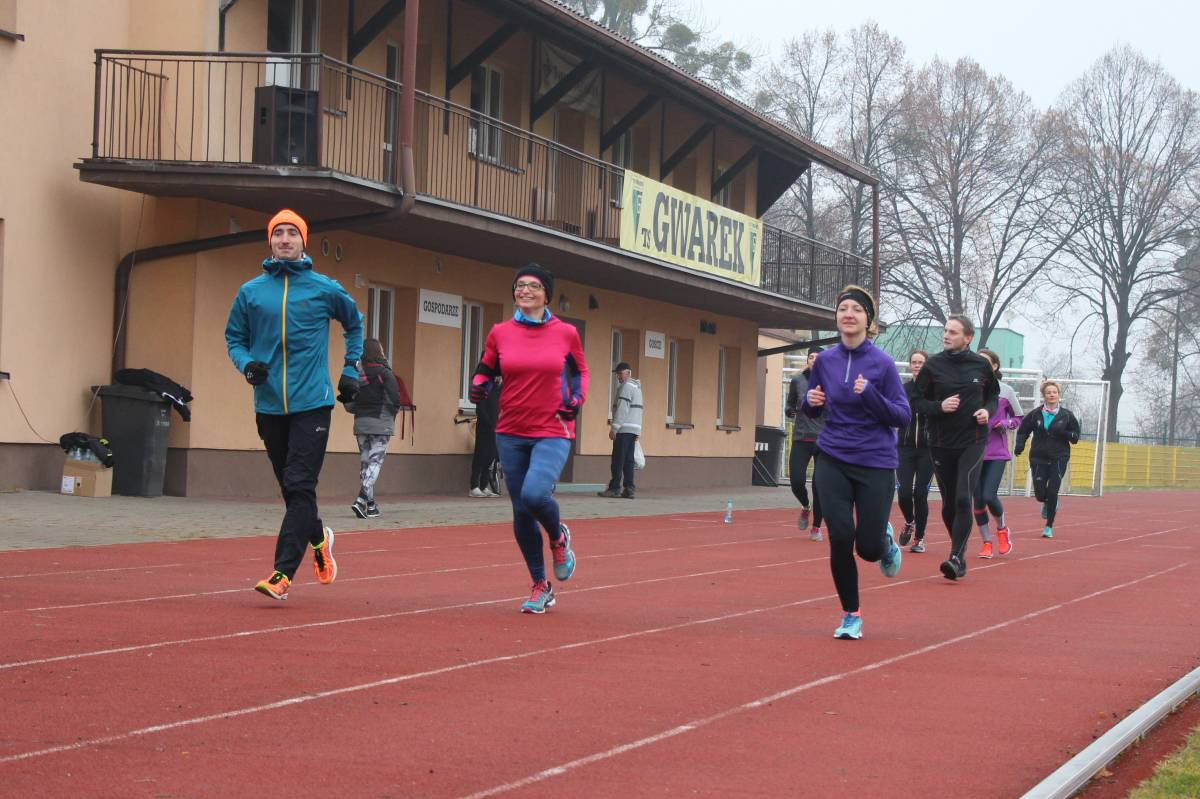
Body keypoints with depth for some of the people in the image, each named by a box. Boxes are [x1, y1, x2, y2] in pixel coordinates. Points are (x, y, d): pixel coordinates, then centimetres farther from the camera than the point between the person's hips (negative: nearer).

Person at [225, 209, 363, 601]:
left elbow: (355, 324, 19)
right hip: (269, 406, 3)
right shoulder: (250, 292, 5)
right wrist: (246, 364, -6)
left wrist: (350, 369, 13)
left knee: (300, 487, -12)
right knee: (290, 489, 12)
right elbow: (234, 336, 14)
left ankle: (283, 573, -15)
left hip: (312, 404, -3)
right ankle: (318, 539, 39)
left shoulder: (325, 289, 2)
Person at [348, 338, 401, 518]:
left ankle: (370, 504, 16)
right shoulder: (385, 373, -8)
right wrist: (392, 413, 7)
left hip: (361, 423, 5)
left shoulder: (357, 375, 4)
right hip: (381, 424, -5)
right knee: (375, 462, -4)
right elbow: (395, 400, -13)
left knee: (365, 462, 13)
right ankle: (361, 500, -20)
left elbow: (348, 405, 0)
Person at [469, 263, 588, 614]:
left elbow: (580, 370, 15)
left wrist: (577, 398, -2)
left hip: (553, 432, -3)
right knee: (521, 512, 6)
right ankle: (540, 587, 22)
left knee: (534, 494, -27)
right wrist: (479, 386, -8)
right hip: (511, 434, 3)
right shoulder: (500, 333, 2)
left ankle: (559, 537, 9)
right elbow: (485, 370, 14)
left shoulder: (566, 333, 0)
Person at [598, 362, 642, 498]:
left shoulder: (626, 386, -8)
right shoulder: (637, 387, 22)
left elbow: (622, 409, -17)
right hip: (634, 429, 9)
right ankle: (629, 488, 3)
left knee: (618, 460, -8)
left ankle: (614, 488, -9)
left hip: (624, 429, -9)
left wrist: (614, 427, -17)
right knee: (628, 460, 7)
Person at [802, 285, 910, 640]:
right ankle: (851, 614, 9)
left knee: (868, 547, -1)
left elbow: (903, 416, -9)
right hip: (833, 461, 2)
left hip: (875, 464, -2)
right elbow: (811, 410, 15)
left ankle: (885, 541, 38)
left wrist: (870, 395, -24)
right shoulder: (825, 360, 2)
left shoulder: (882, 363, -8)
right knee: (840, 538, -10)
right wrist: (811, 401, -9)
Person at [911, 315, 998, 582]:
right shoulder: (933, 365, -1)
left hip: (973, 441, -1)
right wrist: (939, 407, -15)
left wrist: (988, 410, -3)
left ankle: (957, 557, -15)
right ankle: (960, 552, 26)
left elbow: (993, 394, 18)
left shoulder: (981, 365, 2)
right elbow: (916, 401, 2)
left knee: (963, 498, -16)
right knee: (948, 504, 7)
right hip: (941, 444, 1)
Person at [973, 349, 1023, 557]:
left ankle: (1002, 529, 17)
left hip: (997, 453, -2)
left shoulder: (1006, 391, 0)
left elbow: (1018, 418, 11)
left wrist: (1004, 424, -8)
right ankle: (987, 543, 17)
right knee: (978, 499, 1)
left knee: (989, 496, -13)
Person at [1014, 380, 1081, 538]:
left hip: (1059, 459, -1)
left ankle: (1049, 527, 7)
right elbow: (1022, 431, 13)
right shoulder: (1035, 414, 2)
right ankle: (1048, 504, 37)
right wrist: (1020, 445, -5)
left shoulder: (1066, 415, 1)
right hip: (1039, 458, 1)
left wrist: (1062, 432, -16)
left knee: (1052, 492, -8)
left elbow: (1075, 438, 3)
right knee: (1040, 494, -2)